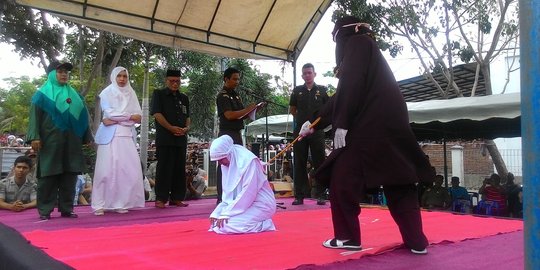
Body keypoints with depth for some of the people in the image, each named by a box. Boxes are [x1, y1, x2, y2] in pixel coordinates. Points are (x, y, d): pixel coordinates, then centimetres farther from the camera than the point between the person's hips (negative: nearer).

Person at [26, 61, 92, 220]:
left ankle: (66, 209, 7)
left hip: (71, 141, 4)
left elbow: (82, 116, 18)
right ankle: (45, 210, 3)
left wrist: (87, 137, 12)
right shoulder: (42, 94, 5)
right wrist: (34, 137, -15)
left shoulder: (74, 95, 18)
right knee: (48, 174, -3)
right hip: (50, 141, -4)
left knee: (70, 174, 1)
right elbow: (34, 116, -3)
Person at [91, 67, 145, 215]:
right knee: (107, 169, -7)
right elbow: (109, 113, -8)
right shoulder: (106, 92, 5)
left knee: (128, 169, -4)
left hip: (127, 135, 4)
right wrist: (129, 116, -3)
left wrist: (116, 119, -7)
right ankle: (100, 204, -2)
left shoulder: (131, 93, 15)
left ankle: (121, 202, 3)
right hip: (111, 135, -4)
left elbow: (138, 116, 5)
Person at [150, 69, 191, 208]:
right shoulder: (158, 94, 4)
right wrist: (171, 128, -15)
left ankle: (176, 198, 13)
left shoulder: (184, 98, 20)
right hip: (164, 138, -5)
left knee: (179, 168, 6)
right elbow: (156, 113, -7)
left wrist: (187, 128, 0)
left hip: (181, 139, 5)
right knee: (164, 168, -6)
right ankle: (160, 199, 0)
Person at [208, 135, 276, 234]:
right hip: (244, 204, 9)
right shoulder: (227, 163, 4)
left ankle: (264, 224, -5)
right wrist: (217, 212, -7)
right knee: (215, 221, -2)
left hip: (260, 205, -9)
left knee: (225, 225, -23)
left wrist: (226, 214, -22)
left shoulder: (249, 161, -20)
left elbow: (247, 193, -23)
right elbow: (227, 193, 7)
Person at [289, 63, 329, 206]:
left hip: (317, 131, -1)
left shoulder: (322, 90, 7)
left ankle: (320, 195, 6)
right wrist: (302, 117, 8)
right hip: (300, 130, 1)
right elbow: (292, 110, 18)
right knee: (299, 164, 2)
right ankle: (299, 195, 7)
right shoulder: (297, 91, 10)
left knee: (319, 163, 0)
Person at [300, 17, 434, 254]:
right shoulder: (366, 46, 30)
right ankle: (417, 241, 10)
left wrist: (341, 124, -17)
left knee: (342, 178, 1)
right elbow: (342, 95, 30)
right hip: (389, 124, 9)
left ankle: (347, 237, 8)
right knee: (398, 182, 8)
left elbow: (352, 86, -14)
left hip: (369, 126, -9)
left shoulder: (356, 43, 3)